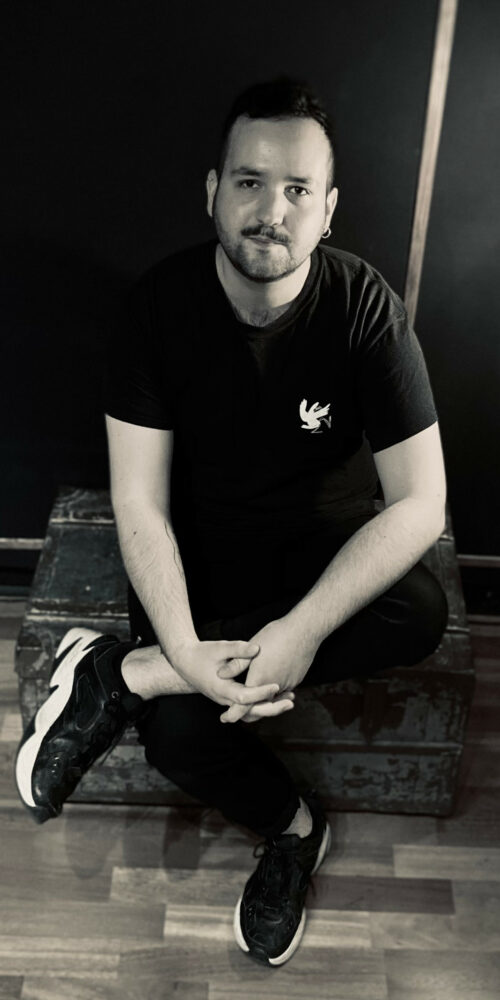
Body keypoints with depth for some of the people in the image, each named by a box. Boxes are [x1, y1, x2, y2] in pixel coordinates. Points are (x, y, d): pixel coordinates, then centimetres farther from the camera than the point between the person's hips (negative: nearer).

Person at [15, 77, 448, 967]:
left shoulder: (364, 306, -16)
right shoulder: (162, 302, -15)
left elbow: (419, 500, -18)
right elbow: (139, 502, -15)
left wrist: (305, 628, -30)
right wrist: (187, 649, -29)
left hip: (327, 537, 1)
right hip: (202, 541, 0)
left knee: (420, 615, -32)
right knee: (180, 735, -25)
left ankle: (120, 673, -22)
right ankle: (293, 827, 10)